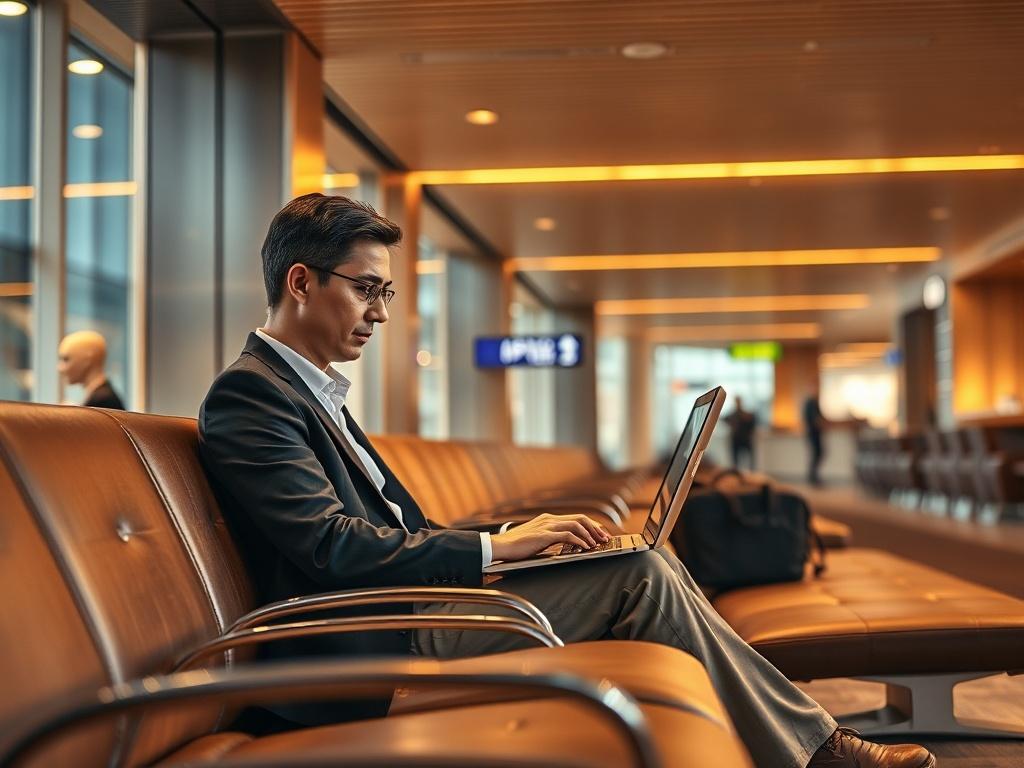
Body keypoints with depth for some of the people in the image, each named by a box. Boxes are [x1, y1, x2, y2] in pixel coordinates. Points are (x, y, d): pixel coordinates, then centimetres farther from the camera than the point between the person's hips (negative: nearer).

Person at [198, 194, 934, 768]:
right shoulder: (247, 394, -11)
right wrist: (496, 547, -18)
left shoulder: (312, 393, 19)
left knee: (643, 565, 1)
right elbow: (333, 546, -22)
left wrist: (517, 537, 2)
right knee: (638, 573, -13)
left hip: (400, 612, 9)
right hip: (377, 651, -9)